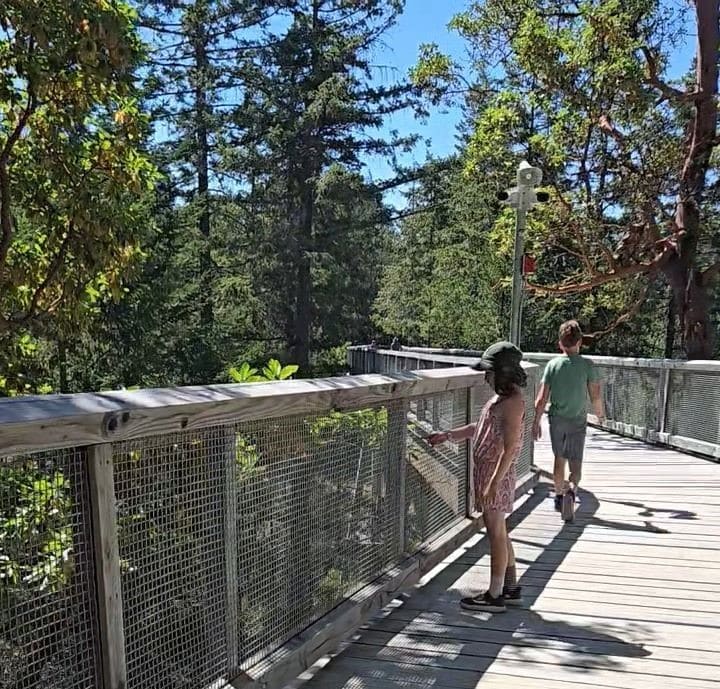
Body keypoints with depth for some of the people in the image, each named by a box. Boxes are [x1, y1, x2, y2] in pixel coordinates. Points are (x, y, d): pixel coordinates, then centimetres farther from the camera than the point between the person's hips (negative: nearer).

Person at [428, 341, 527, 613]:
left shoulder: (512, 402, -19)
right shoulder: (502, 397, 12)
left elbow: (509, 448, -23)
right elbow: (480, 428, 23)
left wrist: (494, 483, -24)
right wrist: (448, 435, 20)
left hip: (497, 476, -10)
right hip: (487, 472, 10)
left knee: (496, 533, 0)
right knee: (499, 533, 17)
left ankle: (494, 595, 12)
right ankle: (511, 587, 29)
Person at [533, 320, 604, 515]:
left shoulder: (553, 364, -5)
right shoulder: (587, 365, -8)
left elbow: (542, 399, -7)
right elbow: (595, 396, -5)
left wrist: (536, 423, 1)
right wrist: (600, 413, 16)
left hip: (557, 420, 2)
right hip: (578, 421, -2)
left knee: (559, 459, 18)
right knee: (576, 463, 3)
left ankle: (559, 495, 29)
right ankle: (571, 490, -23)